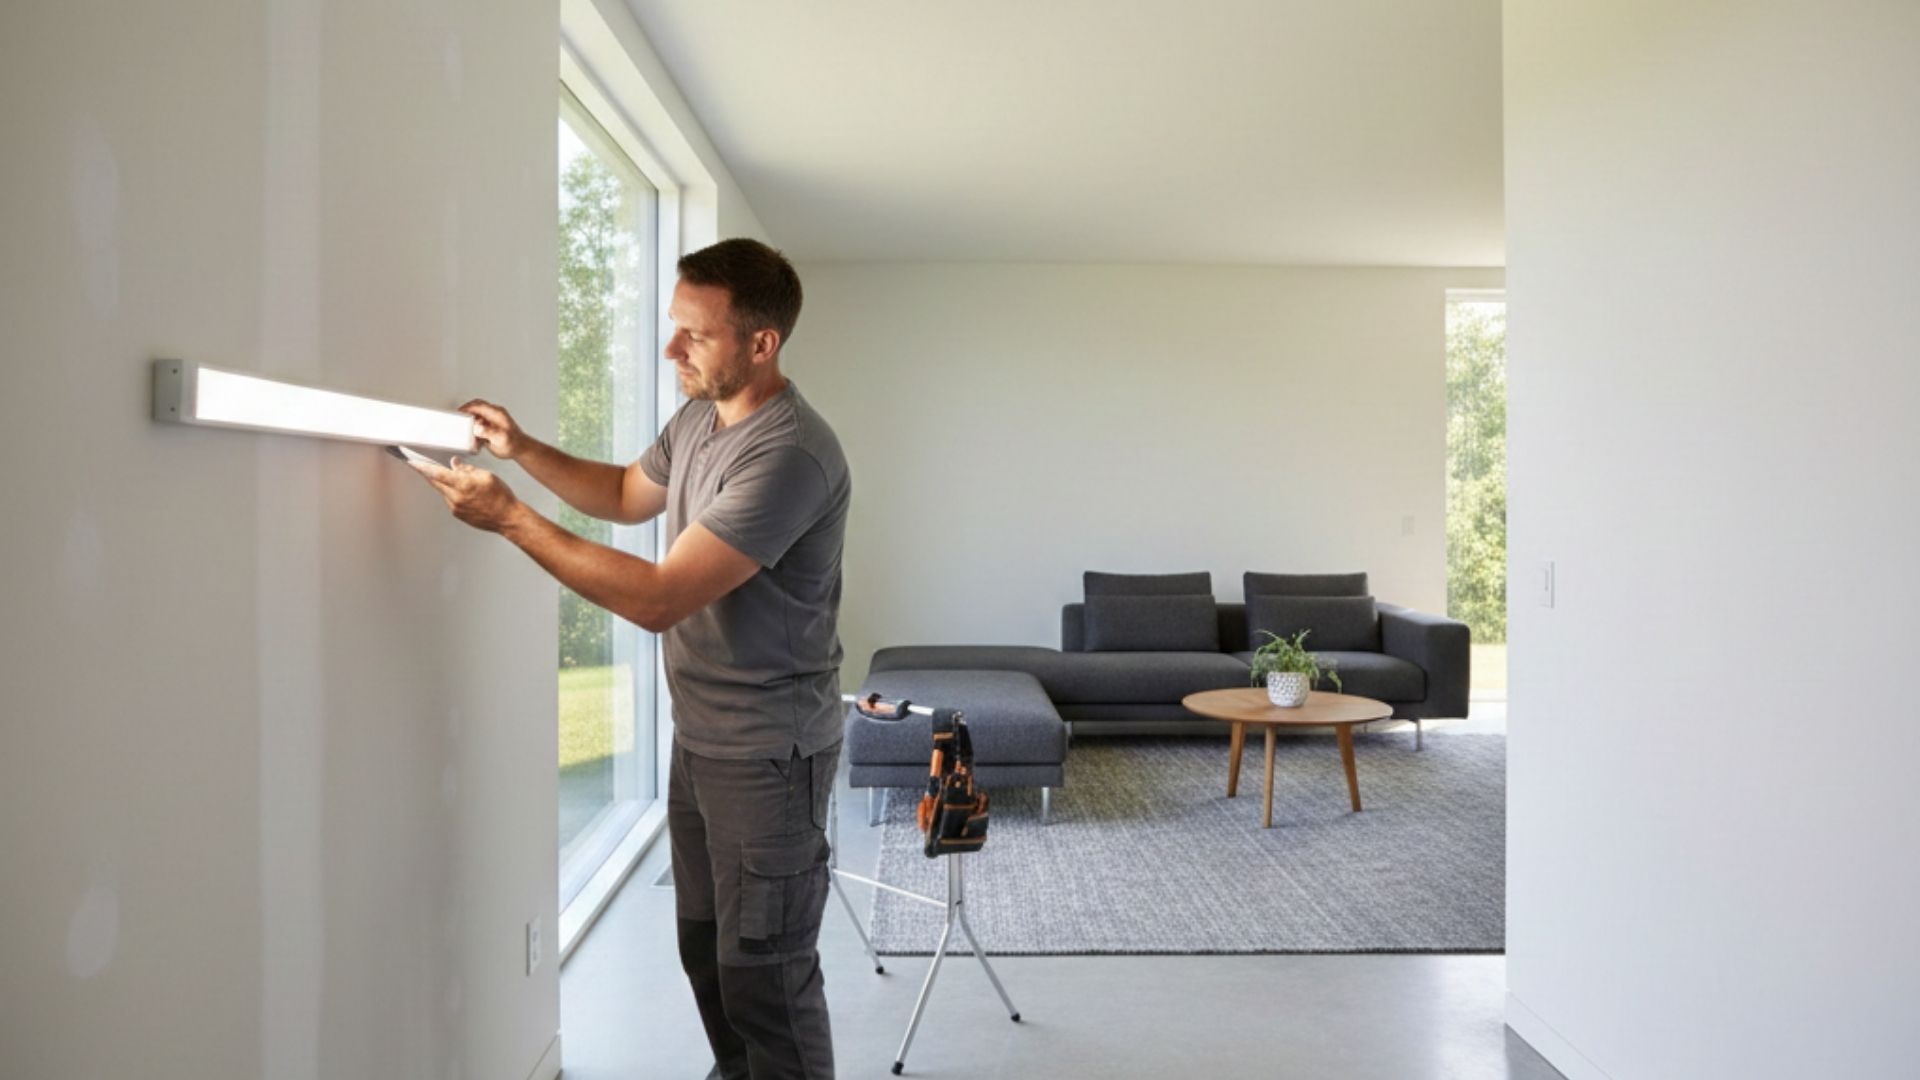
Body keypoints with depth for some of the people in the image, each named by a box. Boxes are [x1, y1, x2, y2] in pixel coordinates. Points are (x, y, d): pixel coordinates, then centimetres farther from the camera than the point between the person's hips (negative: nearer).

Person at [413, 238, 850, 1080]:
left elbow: (657, 599, -29)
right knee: (705, 948, 21)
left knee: (766, 973, 2)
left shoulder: (791, 455, -26)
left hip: (767, 755, -9)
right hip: (697, 738, 9)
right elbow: (628, 495, 23)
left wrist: (511, 519, -25)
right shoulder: (698, 417, 5)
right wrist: (523, 449, 7)